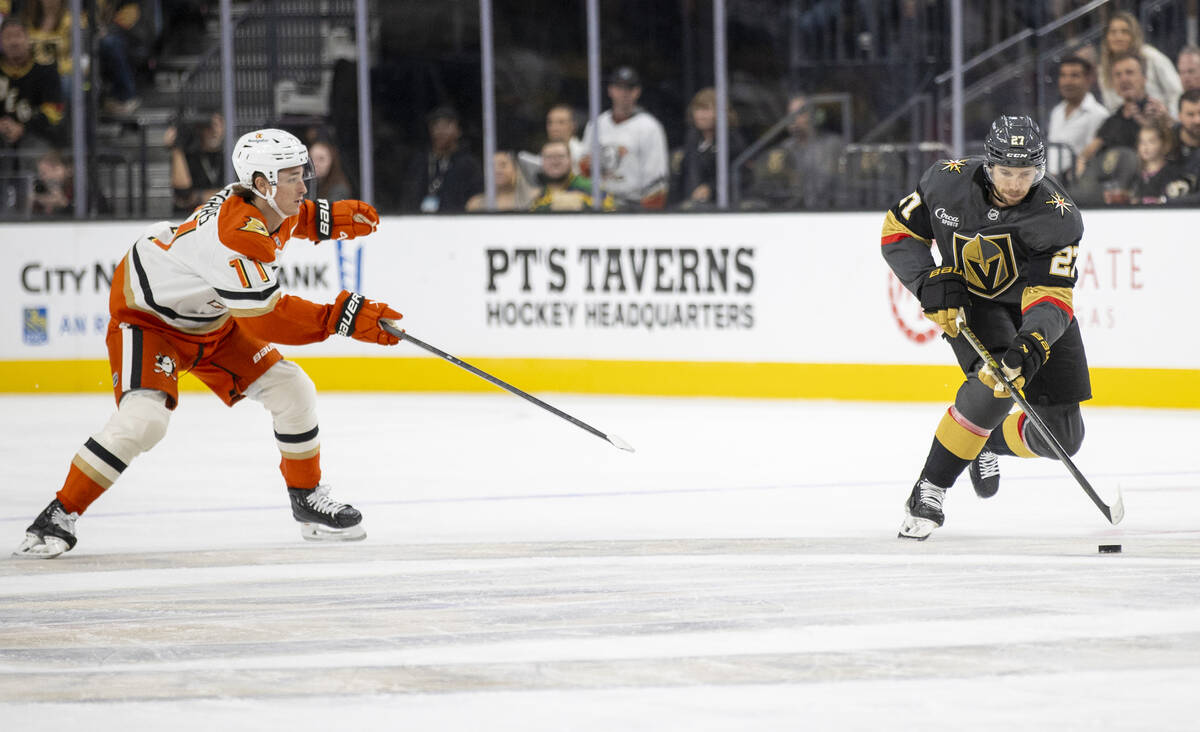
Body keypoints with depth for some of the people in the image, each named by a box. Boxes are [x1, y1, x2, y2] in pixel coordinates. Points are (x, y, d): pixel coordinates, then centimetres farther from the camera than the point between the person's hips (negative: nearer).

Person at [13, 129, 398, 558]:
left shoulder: (261, 201, -9)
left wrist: (329, 219, 1)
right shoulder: (235, 237, -37)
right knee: (144, 417, -28)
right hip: (147, 316, -9)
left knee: (291, 390, 1)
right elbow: (266, 319, -37)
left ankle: (307, 498, 19)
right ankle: (61, 515, -16)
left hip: (210, 321, 9)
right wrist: (344, 318, -39)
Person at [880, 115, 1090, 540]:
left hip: (1033, 306, 1)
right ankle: (930, 489, -19)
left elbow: (1051, 297, -32)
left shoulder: (1058, 217, -27)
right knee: (994, 388, -32)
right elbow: (898, 230, -7)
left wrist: (1030, 346, -50)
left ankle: (991, 441, 28)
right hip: (968, 300, -1)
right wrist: (931, 281, -22)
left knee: (1062, 436, -5)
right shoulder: (948, 182, -22)